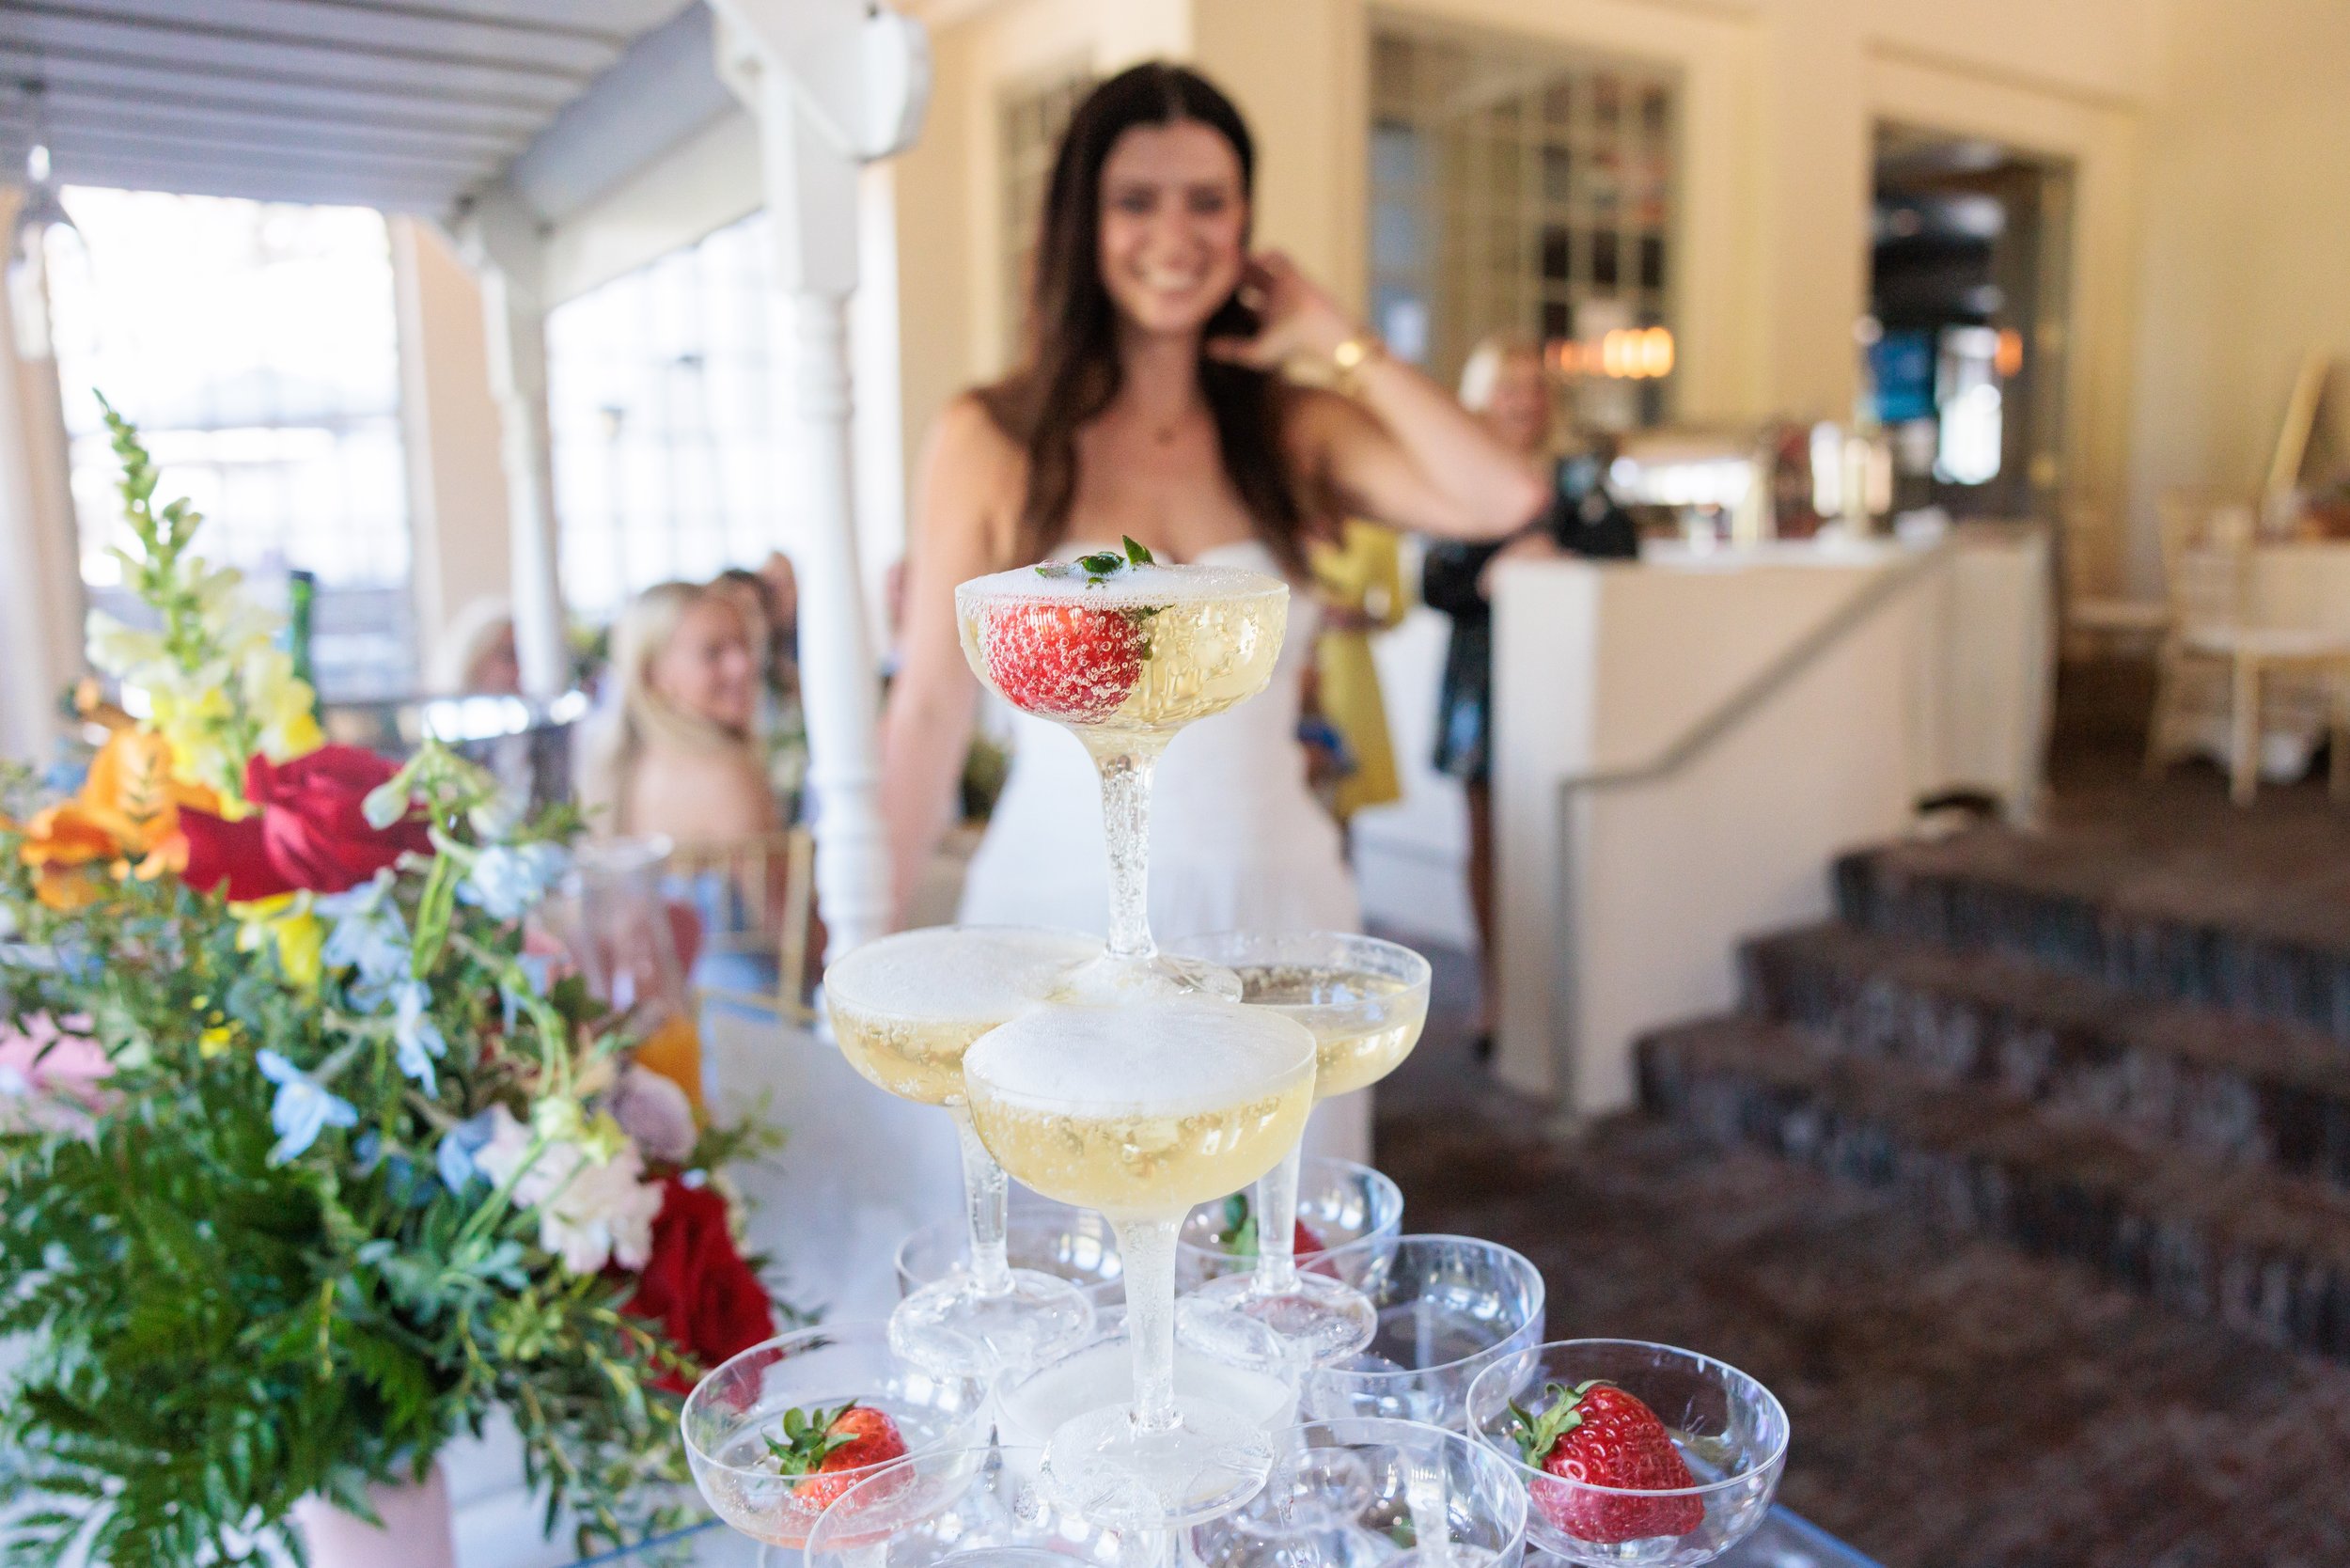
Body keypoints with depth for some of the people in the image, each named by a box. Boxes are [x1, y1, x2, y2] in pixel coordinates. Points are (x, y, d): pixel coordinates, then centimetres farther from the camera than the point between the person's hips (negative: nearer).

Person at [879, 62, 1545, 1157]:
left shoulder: (1289, 431, 6)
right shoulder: (990, 441, -1)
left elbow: (1503, 499, -11)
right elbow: (929, 711, -1)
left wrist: (1339, 342, -1)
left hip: (1273, 910, 3)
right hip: (1064, 912, -2)